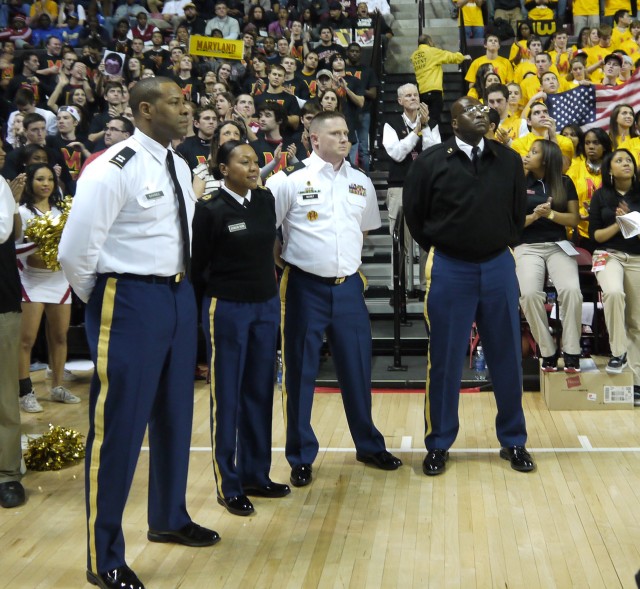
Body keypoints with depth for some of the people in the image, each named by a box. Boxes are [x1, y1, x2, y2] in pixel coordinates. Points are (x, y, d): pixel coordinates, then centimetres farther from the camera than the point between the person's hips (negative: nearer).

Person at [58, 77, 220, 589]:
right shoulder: (114, 169, -17)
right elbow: (74, 250, -17)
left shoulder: (180, 167, 10)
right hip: (130, 301, -8)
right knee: (118, 424, -1)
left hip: (179, 297, 8)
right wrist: (104, 302, -3)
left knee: (174, 414, 20)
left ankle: (169, 519, 41)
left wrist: (180, 289, 17)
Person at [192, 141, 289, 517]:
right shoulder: (210, 210, -11)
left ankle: (256, 475, 24)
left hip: (267, 306, 5)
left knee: (260, 392, 11)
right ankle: (228, 485, 12)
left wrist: (268, 286, 9)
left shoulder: (266, 200, 4)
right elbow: (197, 266, -6)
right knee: (227, 397, 3)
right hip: (227, 309, -5)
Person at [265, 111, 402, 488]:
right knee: (301, 372, 4)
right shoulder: (290, 180, -7)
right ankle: (302, 456, 16)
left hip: (348, 286, 4)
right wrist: (284, 263, -1)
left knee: (357, 368, 11)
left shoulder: (361, 182, 9)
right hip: (305, 287, -4)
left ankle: (369, 445, 29)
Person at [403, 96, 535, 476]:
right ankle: (439, 444, 18)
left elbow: (519, 211, 15)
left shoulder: (509, 160, 3)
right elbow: (414, 213, 6)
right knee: (445, 359, 5)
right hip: (449, 269, -2)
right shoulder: (432, 161, -4)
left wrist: (504, 247, 12)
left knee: (507, 357, 9)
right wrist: (438, 249, 9)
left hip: (499, 266, 2)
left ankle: (514, 441, 24)